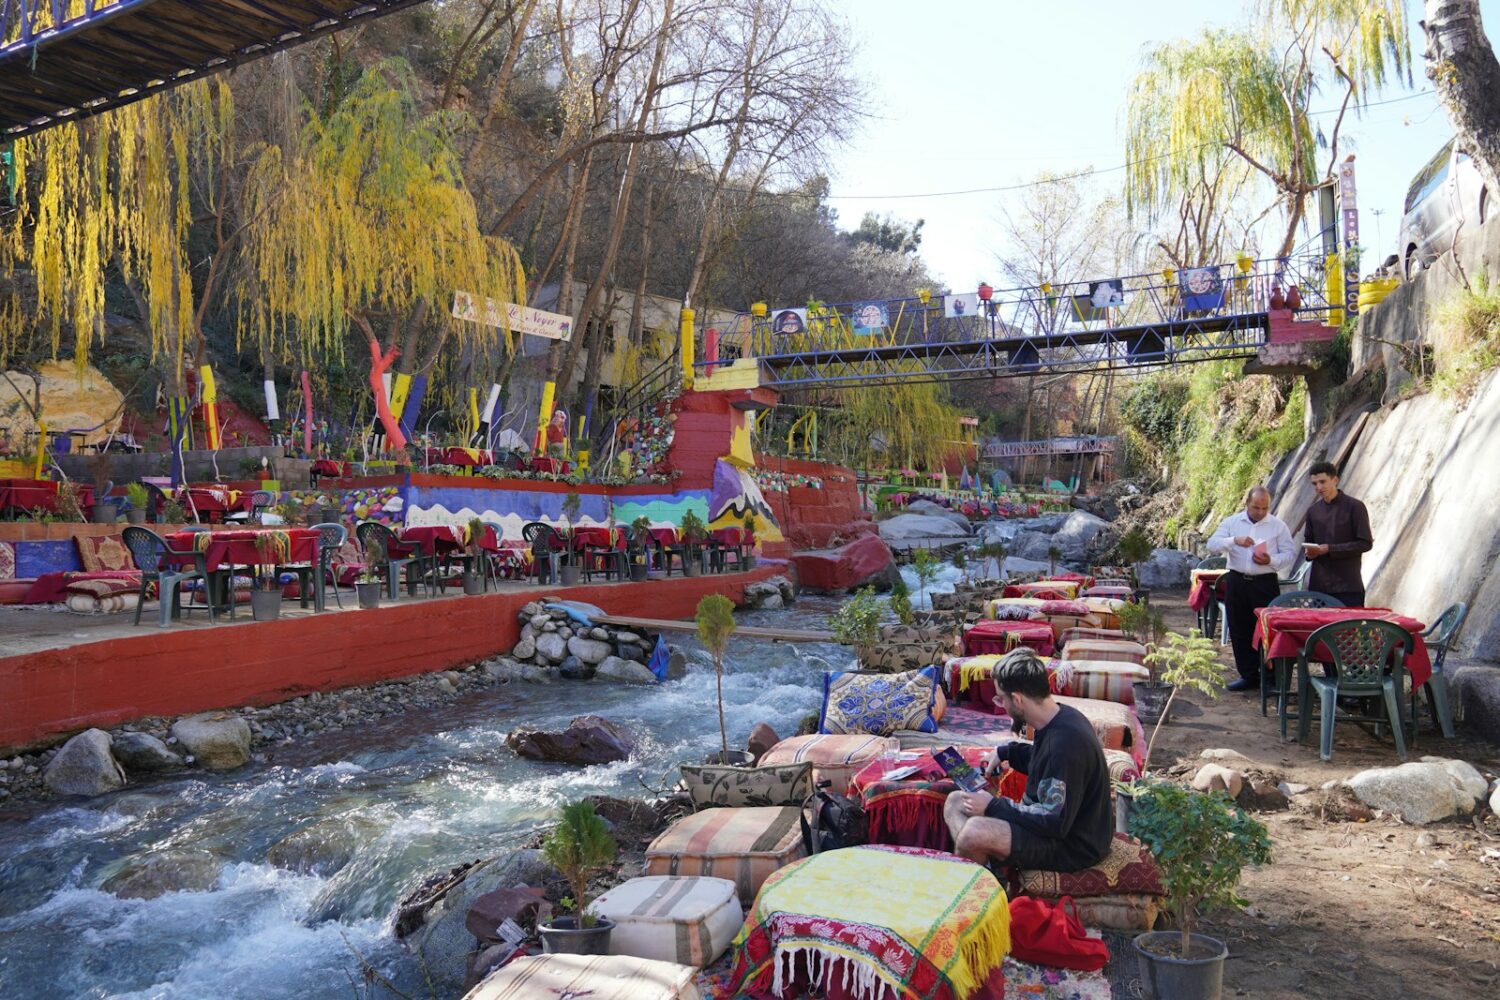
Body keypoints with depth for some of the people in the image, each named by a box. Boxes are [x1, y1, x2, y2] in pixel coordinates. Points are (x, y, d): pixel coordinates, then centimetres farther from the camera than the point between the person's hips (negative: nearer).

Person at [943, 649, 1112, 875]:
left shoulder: (1065, 742, -29)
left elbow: (1054, 823, -27)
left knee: (975, 831, -30)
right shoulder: (1059, 716, 1)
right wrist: (1006, 752, 10)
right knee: (955, 802, 6)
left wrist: (993, 806, -19)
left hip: (1074, 845, -10)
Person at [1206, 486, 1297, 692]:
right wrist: (1234, 540, -21)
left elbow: (1290, 553, 1)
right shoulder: (1231, 522, 6)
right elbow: (1212, 545, -4)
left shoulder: (1278, 525, 2)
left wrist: (1271, 561, -17)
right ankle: (1249, 676, 18)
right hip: (1237, 582, 2)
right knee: (1239, 631, 7)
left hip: (1266, 584, -2)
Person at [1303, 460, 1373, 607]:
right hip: (1319, 584, 4)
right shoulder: (1313, 510, 12)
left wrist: (1329, 549, -15)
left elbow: (1365, 543, -6)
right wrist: (1310, 552, -3)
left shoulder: (1354, 507, -2)